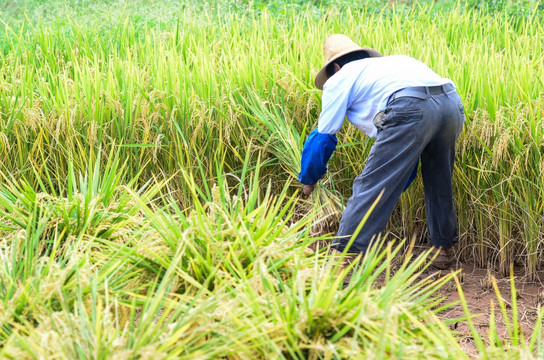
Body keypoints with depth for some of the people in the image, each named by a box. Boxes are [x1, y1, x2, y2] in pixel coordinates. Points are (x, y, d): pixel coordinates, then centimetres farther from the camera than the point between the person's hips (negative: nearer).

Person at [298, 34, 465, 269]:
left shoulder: (340, 78, 21)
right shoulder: (387, 63, 40)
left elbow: (323, 137, 20)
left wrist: (308, 179, 36)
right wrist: (396, 188, 49)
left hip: (411, 109, -7)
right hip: (452, 103, 7)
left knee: (371, 186, 0)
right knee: (438, 183, 27)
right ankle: (444, 249, 38)